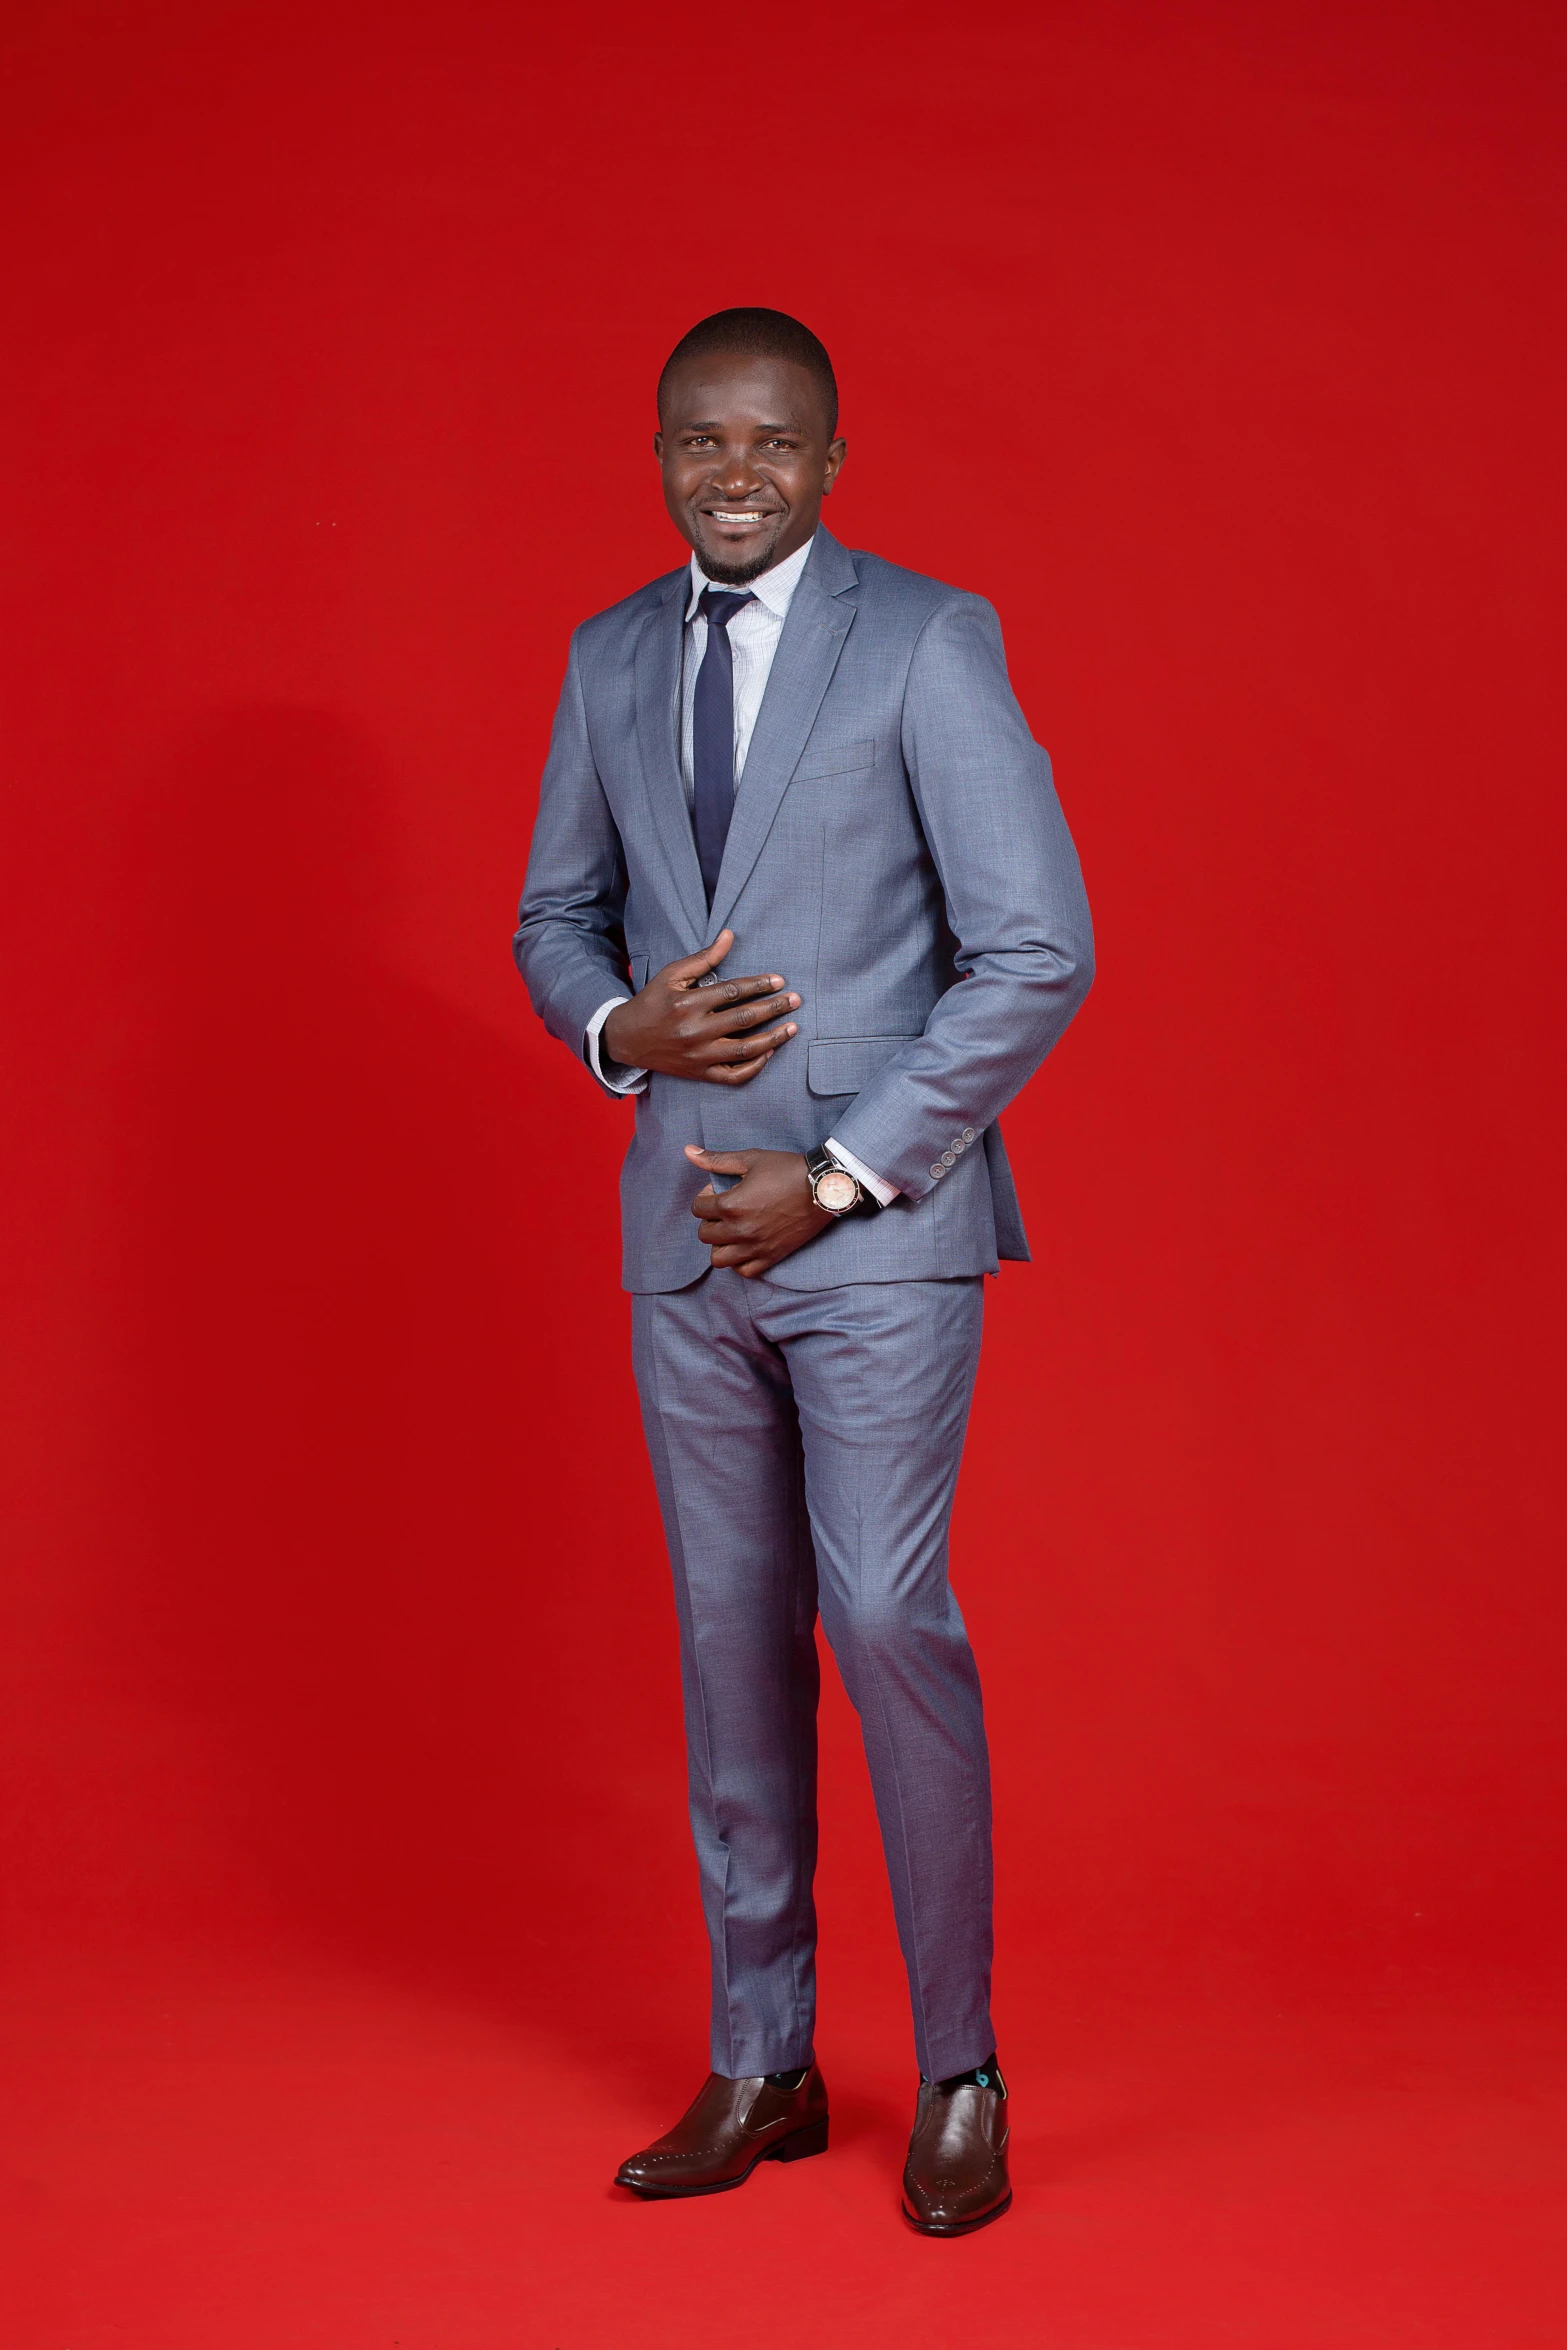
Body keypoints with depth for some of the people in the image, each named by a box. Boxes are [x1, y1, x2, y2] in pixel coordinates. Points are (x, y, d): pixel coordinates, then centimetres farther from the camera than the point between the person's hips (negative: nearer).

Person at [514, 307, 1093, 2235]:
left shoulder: (927, 644, -6)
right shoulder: (609, 661, 10)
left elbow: (1039, 953, -11)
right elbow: (554, 918, 19)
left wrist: (838, 1177, -13)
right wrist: (619, 1027, -6)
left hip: (877, 1228, -5)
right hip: (688, 1226, 5)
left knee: (887, 1620, -10)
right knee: (731, 1643, 9)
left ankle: (957, 2077, 6)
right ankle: (762, 2069, 21)